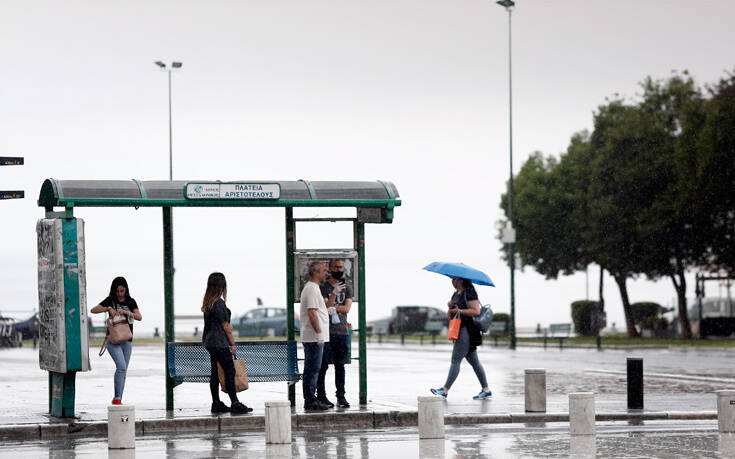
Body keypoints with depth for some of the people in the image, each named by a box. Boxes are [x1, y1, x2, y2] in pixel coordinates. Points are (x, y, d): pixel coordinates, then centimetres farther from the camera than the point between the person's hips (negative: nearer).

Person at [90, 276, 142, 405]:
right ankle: (117, 397, -17)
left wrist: (126, 312, -21)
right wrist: (109, 308, -20)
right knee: (121, 366, -21)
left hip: (127, 341, 4)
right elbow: (93, 310, -7)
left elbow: (139, 317, -5)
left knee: (124, 371, 6)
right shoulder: (110, 300, 1)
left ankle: (118, 400, 15)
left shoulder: (130, 302, 8)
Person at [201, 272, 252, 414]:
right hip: (219, 342, -9)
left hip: (210, 341, 9)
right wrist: (232, 344, -8)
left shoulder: (208, 303, 11)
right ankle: (235, 404, -8)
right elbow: (225, 326, -14)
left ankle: (216, 404, 13)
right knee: (229, 371, -7)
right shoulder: (219, 303, -16)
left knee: (215, 373, 11)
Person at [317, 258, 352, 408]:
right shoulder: (323, 287, 2)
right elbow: (326, 306, -10)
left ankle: (341, 396, 8)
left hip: (342, 331, 4)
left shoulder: (347, 288, 14)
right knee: (323, 365, -5)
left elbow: (347, 308, 2)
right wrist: (334, 294, -25)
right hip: (327, 332, -4)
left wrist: (333, 308, -13)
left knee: (340, 365, 5)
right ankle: (321, 396, -3)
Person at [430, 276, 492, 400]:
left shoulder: (469, 293, -11)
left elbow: (476, 311, -20)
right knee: (473, 361, 10)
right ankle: (486, 390, 12)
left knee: (455, 360, -9)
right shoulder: (456, 294, 18)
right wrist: (450, 307, -2)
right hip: (461, 330, 10)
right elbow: (450, 315, 19)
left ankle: (445, 390, -9)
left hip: (467, 330, -10)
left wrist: (459, 311, -18)